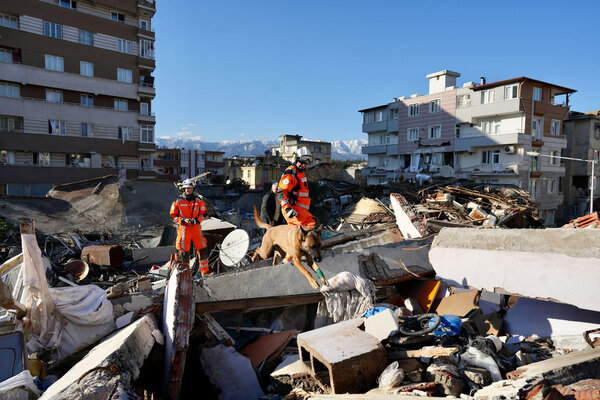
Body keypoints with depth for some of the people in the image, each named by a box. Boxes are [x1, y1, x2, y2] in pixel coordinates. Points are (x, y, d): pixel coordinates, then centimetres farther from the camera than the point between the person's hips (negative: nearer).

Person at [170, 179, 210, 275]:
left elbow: (203, 213, 8)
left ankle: (205, 271, 15)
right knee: (184, 252, 0)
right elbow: (173, 216, 2)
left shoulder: (198, 200, 4)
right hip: (184, 228, -2)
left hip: (196, 227, 2)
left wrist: (196, 220, -10)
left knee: (202, 249, 2)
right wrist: (183, 220, -15)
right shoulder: (178, 201, -1)